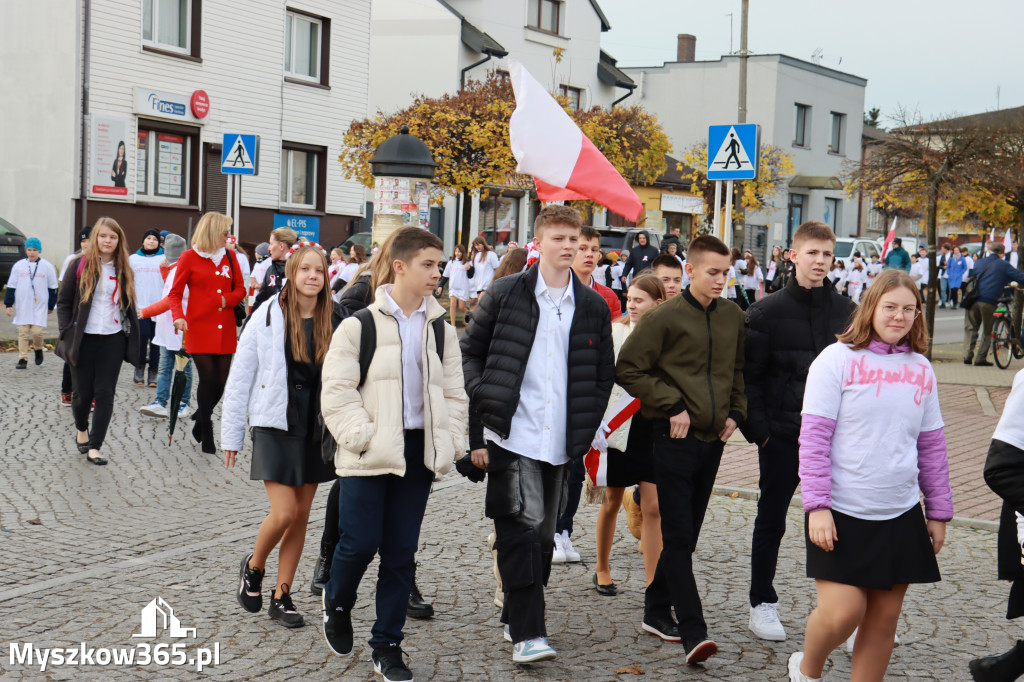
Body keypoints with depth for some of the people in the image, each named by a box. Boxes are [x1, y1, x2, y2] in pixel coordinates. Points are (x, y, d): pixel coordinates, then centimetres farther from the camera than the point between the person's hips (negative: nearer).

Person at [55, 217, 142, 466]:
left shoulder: (123, 270, 9)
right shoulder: (79, 266, 0)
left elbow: (129, 305, 14)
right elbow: (63, 301, 1)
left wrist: (133, 338, 6)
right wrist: (67, 334, -6)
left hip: (113, 340, 2)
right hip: (83, 340, -2)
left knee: (105, 393, -3)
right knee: (82, 393, 4)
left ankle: (94, 447, 1)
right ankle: (82, 430, 34)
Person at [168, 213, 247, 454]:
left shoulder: (229, 256, 11)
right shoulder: (190, 257, 1)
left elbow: (240, 289, 13)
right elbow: (175, 293, 0)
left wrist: (226, 300, -8)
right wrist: (178, 316, -17)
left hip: (225, 331, 4)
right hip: (199, 328, -4)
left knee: (221, 381, 1)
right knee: (208, 379, -7)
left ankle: (200, 418, 29)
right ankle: (207, 437, 6)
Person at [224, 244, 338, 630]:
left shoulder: (336, 322, 1)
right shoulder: (268, 317, -5)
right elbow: (240, 376, -1)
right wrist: (232, 435, -1)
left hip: (317, 428, 3)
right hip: (276, 426, -3)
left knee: (301, 516, 8)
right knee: (283, 513, -9)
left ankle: (282, 596, 20)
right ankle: (253, 566, 21)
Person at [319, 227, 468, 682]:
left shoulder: (442, 330, 10)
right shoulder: (359, 325, -5)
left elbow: (453, 393, 13)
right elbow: (337, 390, -6)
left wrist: (450, 442, 2)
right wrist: (362, 436, -14)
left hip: (418, 453, 4)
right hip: (369, 455, -4)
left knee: (400, 551, 5)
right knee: (360, 542, -5)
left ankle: (387, 646, 16)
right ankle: (337, 602, 28)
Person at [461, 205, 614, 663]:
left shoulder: (594, 307, 9)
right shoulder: (505, 295, 1)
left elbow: (603, 374, 14)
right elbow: (469, 354, 5)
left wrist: (585, 428, 5)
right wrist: (484, 406, -4)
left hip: (560, 441, 4)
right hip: (512, 436, -4)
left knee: (542, 534, 11)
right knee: (520, 528, -11)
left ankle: (515, 617, 27)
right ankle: (526, 634, -9)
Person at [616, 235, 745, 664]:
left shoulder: (733, 317, 10)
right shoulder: (666, 318, -7)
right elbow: (628, 369, -7)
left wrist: (735, 411, 10)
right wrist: (672, 406, -11)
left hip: (713, 437, 6)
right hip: (676, 437, -6)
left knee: (687, 533, 13)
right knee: (678, 536, -8)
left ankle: (657, 609, 27)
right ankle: (692, 632, -11)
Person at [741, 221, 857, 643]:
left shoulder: (847, 312, 6)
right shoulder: (767, 312, -3)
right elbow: (747, 375, -3)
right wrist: (758, 428, -10)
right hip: (782, 435, -2)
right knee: (771, 521, 9)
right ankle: (762, 604, 22)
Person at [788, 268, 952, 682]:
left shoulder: (921, 369, 8)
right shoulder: (838, 359, -6)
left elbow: (931, 445, 15)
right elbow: (813, 437, -8)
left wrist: (938, 512, 14)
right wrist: (817, 506, -14)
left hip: (901, 516, 5)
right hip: (843, 512, -5)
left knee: (884, 617, 8)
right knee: (843, 612, -8)